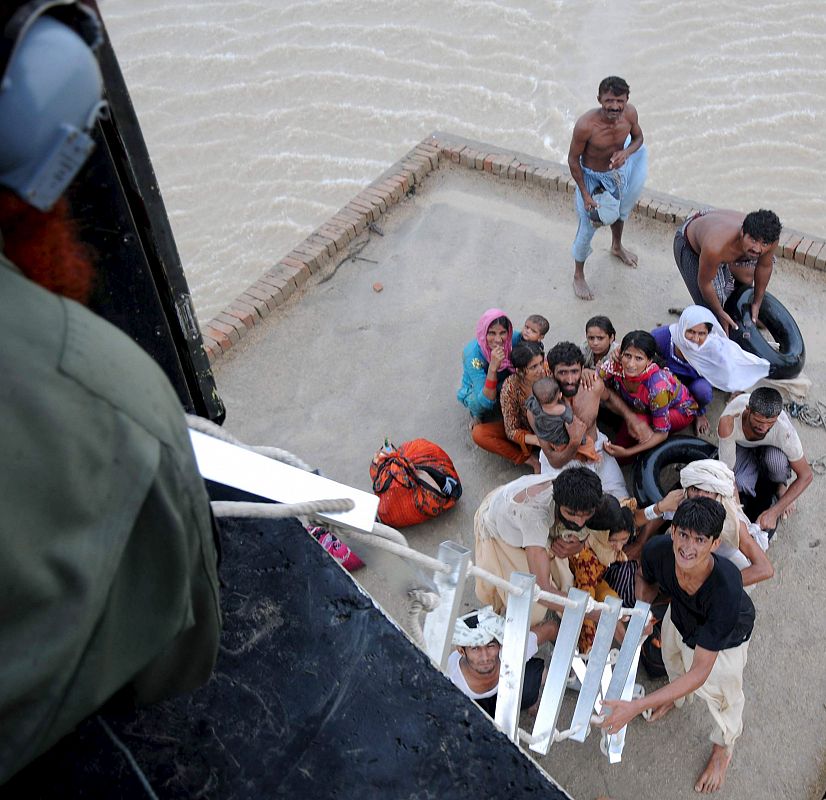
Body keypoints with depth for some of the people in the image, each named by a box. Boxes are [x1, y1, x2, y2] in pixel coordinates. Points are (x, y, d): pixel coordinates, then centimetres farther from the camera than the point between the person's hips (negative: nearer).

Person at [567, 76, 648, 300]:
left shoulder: (630, 113, -22)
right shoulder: (585, 125, -36)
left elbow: (638, 136, -1)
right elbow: (573, 159, -22)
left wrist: (626, 152, -24)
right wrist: (585, 194, -19)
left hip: (618, 171, 5)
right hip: (592, 177, -5)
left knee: (620, 211, 29)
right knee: (588, 227, 4)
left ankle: (617, 247, 61)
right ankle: (578, 275, 27)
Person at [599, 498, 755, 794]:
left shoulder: (726, 590, -48)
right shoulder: (657, 550, -37)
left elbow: (699, 673, -41)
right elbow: (645, 578, -7)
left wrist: (636, 707, -45)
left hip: (726, 639, -3)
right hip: (679, 616, 4)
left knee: (722, 696, 21)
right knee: (672, 658, 31)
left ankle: (722, 750, 55)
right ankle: (676, 698, 68)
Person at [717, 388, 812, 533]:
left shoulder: (784, 430, -38)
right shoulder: (728, 421, -41)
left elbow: (805, 475, -25)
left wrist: (774, 512, -32)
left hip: (771, 447, 0)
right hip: (742, 446, 0)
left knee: (775, 460, -35)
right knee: (740, 484, -27)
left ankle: (779, 487, 0)